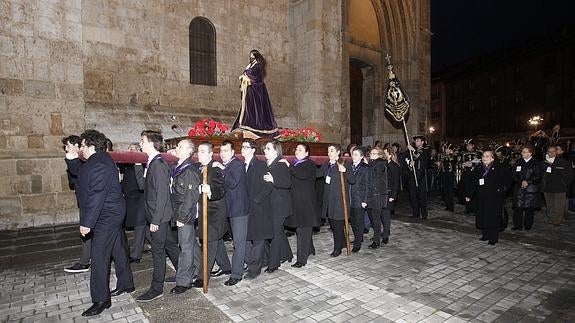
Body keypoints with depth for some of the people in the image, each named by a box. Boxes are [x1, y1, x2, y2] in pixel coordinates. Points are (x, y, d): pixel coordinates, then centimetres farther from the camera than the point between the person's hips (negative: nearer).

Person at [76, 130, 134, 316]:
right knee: (118, 250, 19)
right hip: (113, 214, 11)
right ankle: (126, 284, 33)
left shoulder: (98, 165, -21)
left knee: (99, 256, -5)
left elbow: (96, 196, -26)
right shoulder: (102, 160, 12)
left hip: (106, 217, -11)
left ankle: (101, 300, 5)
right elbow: (82, 178, 24)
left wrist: (86, 223, -24)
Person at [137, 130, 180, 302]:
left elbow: (162, 194, -22)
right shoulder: (152, 163, 10)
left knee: (158, 250, 2)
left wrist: (155, 220, -21)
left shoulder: (158, 164, -20)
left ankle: (157, 288, 15)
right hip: (161, 215, 9)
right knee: (170, 245, 19)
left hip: (159, 216, -9)